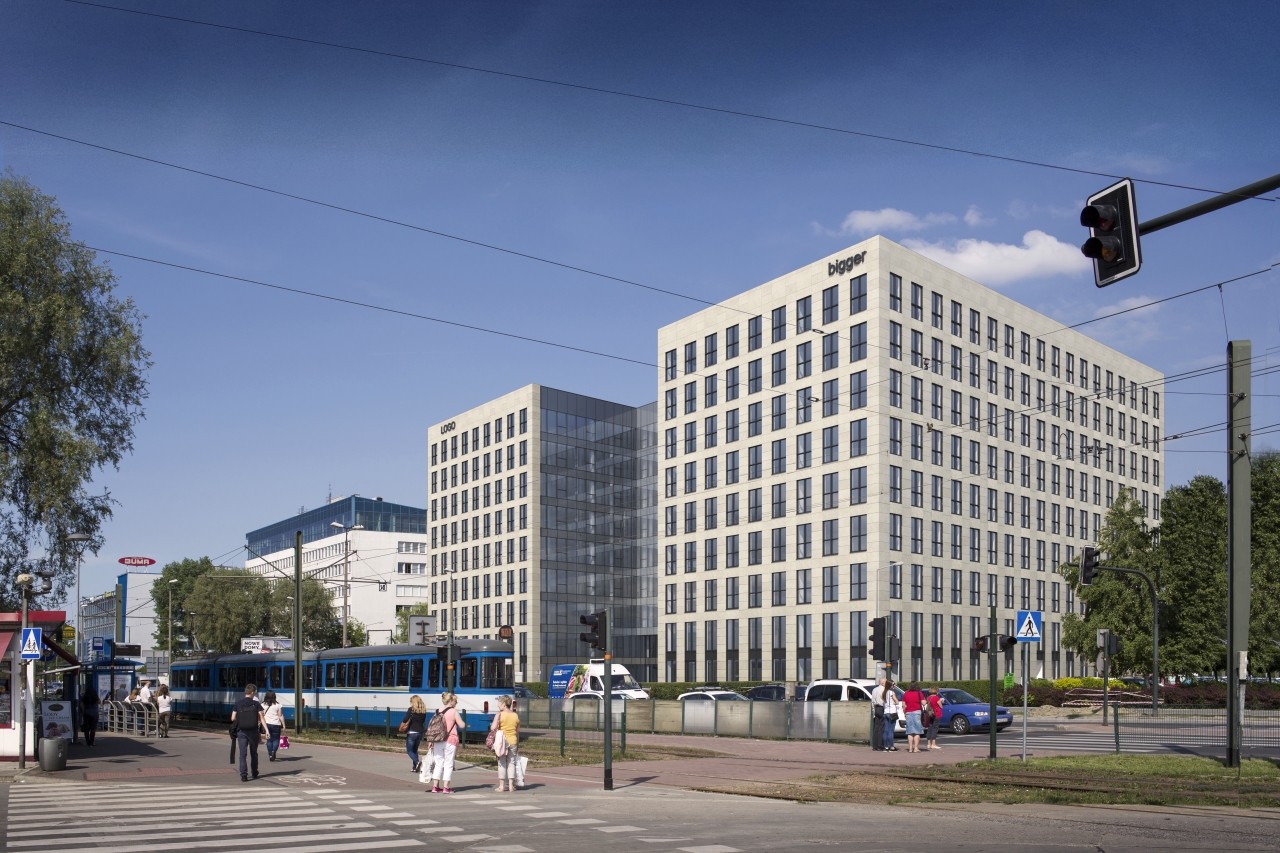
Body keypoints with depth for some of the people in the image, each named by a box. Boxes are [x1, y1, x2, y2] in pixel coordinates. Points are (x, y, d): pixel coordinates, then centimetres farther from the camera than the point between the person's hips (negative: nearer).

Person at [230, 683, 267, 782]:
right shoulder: (256, 704, -4)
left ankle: (243, 774, -13)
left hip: (241, 731, 0)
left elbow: (233, 718, 1)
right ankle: (254, 773, 29)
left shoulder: (238, 703, 0)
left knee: (243, 754, -1)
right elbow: (261, 718, -10)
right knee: (253, 753, 17)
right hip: (253, 731, 0)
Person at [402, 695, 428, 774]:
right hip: (420, 732, 6)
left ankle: (417, 761, -22)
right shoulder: (423, 710, 6)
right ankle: (415, 768, 13)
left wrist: (401, 728, -3)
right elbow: (423, 722, 10)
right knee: (415, 750, 17)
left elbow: (405, 720, -17)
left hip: (411, 732, -6)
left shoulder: (411, 709, -10)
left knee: (409, 750, 3)